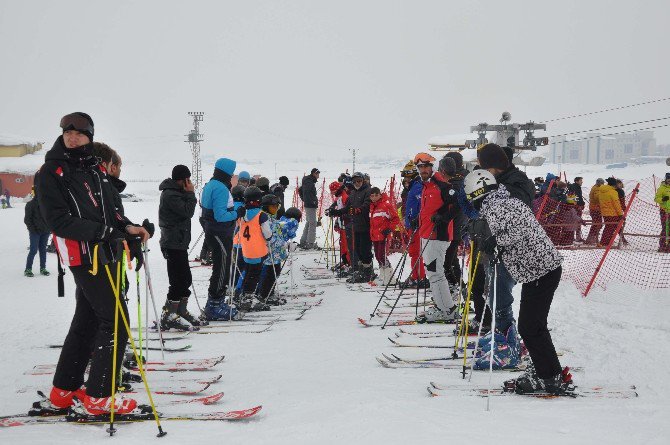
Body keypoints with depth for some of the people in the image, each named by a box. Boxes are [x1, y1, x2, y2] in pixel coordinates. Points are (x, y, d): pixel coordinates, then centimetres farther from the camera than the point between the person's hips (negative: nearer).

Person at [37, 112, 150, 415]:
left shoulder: (96, 169, 16)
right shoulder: (51, 172, -7)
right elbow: (57, 220, -15)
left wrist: (126, 227, 2)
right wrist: (98, 231, -26)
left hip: (106, 253, 8)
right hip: (85, 256, -8)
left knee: (87, 321, 14)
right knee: (115, 321, -11)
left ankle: (63, 393, 24)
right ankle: (98, 397, -4)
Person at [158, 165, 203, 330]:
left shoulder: (175, 192, 18)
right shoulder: (170, 195, -15)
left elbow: (186, 212, 21)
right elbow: (188, 212, -19)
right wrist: (191, 194, -11)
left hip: (179, 243, 11)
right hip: (174, 244, -11)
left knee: (185, 279, 15)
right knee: (179, 281, -10)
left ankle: (181, 311, 24)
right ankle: (168, 316, -8)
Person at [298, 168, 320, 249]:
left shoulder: (308, 181, 16)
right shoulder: (309, 182, -15)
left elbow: (300, 190, 28)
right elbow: (307, 193, -28)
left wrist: (304, 199, 24)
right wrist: (313, 201, -21)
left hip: (308, 205, 11)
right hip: (310, 206, -11)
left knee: (308, 223, 16)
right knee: (312, 223, -9)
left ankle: (303, 242, 21)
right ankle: (311, 243, -10)